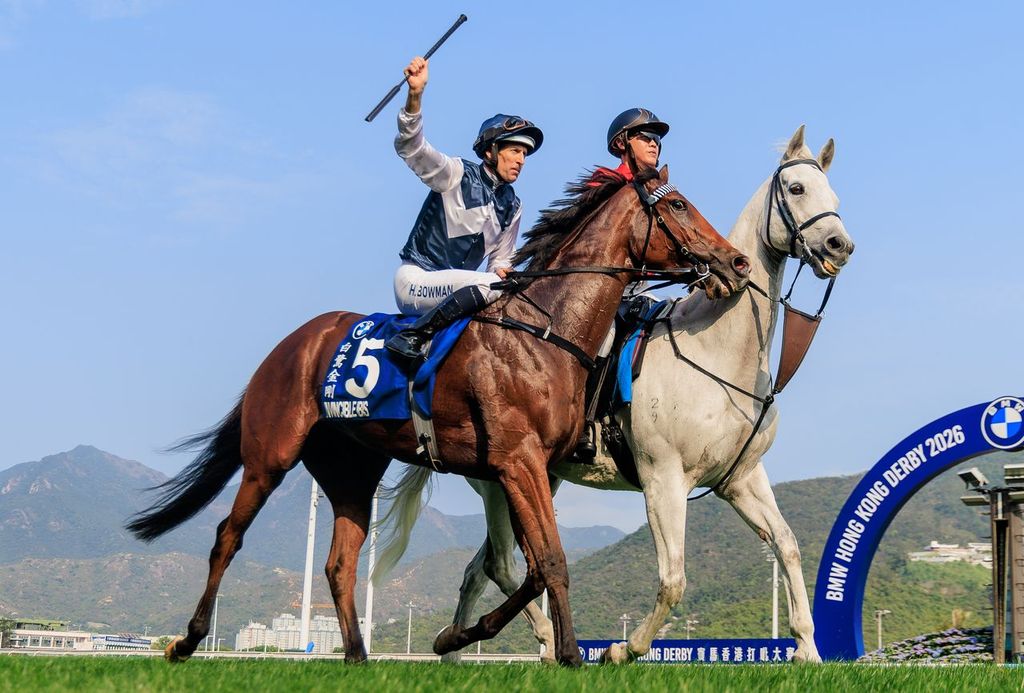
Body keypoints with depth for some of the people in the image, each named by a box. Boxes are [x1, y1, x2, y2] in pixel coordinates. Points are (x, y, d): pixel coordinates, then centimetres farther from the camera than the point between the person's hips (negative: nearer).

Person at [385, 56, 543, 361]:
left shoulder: (512, 207, 12)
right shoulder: (459, 175, -6)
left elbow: (501, 259, 22)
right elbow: (411, 147, -20)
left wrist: (503, 271, -4)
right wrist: (415, 94, -35)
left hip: (454, 288, 8)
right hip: (415, 280, -8)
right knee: (491, 286, -31)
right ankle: (412, 336, -27)